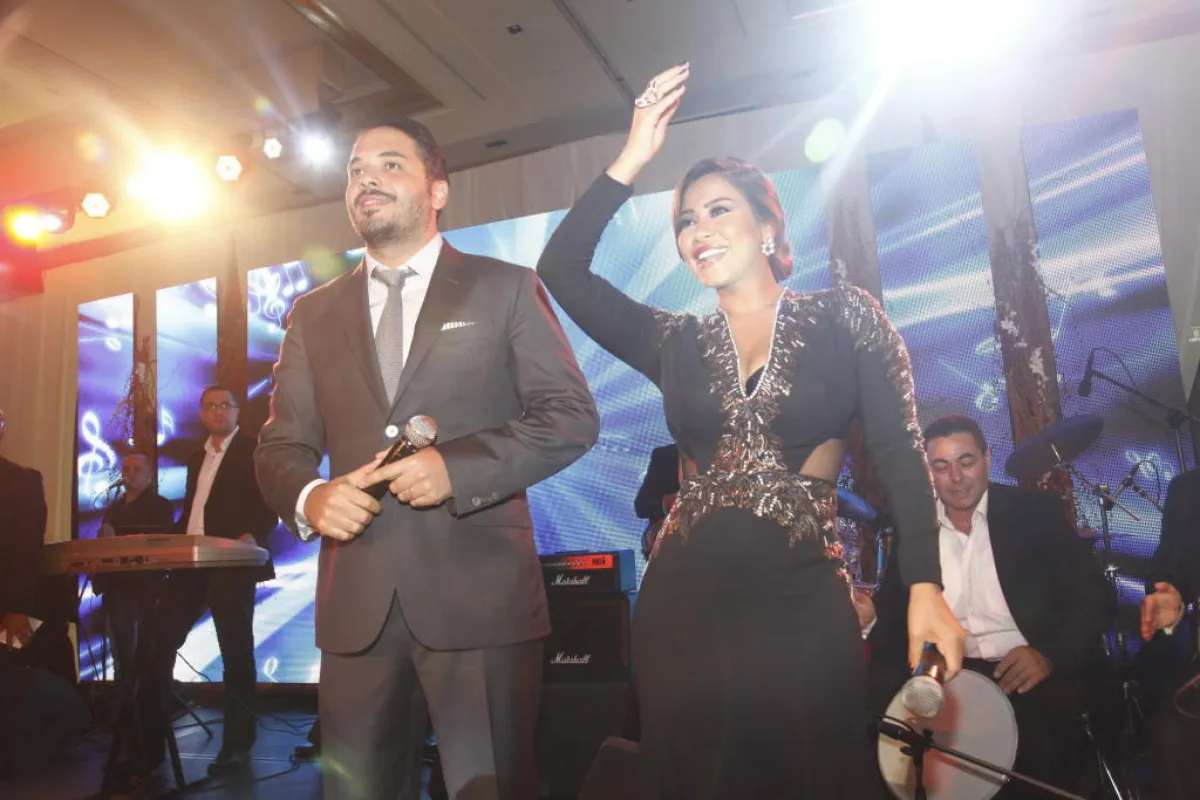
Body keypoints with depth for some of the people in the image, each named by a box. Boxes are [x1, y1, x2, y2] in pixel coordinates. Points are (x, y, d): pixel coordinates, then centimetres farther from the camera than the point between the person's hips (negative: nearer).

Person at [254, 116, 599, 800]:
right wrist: (307, 499, -9)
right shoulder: (314, 314, 15)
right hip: (356, 605, 4)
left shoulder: (505, 288, 5)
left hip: (480, 596, -3)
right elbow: (281, 446, 15)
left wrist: (457, 466, -16)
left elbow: (573, 416, -2)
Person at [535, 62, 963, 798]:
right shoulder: (676, 342, 8)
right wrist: (632, 160, -2)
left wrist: (926, 586, -11)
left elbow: (900, 451, -3)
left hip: (802, 601, -2)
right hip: (685, 603, 3)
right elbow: (560, 270, 0)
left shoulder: (844, 316, 2)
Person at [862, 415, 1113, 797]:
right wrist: (869, 612, -16)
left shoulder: (1036, 511, 1)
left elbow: (1092, 595, -4)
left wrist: (1049, 655, -21)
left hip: (1028, 670, -2)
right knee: (875, 705, -22)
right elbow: (893, 603, 9)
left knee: (1044, 736, -33)